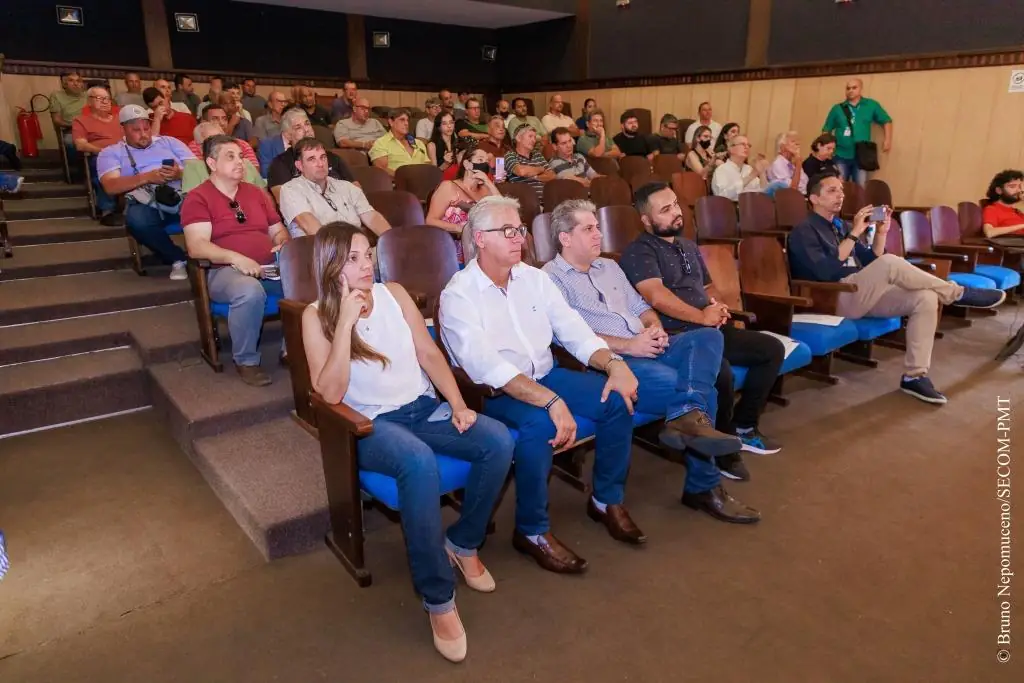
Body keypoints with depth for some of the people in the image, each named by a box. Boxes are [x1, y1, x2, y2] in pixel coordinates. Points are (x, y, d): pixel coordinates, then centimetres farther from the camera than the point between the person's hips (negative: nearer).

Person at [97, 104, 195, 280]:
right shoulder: (111, 152, 17)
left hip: (185, 196, 1)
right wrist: (147, 177, -13)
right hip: (148, 204, -1)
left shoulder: (169, 141, 24)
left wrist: (180, 174, -11)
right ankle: (177, 258, -13)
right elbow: (111, 187, -1)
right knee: (136, 219, -36)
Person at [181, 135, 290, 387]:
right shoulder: (198, 198, 2)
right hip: (226, 270, -5)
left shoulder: (257, 193, 21)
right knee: (250, 291, -39)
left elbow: (278, 230, 24)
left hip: (270, 268, 5)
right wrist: (236, 258, -25)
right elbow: (196, 247, -11)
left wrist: (283, 245, 0)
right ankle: (246, 361, -16)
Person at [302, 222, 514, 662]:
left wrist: (458, 405, -8)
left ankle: (463, 542, 5)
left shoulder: (394, 293, 5)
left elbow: (429, 353, 5)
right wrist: (346, 322, -23)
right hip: (371, 424, -4)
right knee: (420, 462, -37)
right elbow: (330, 393, -17)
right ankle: (438, 600, -21)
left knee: (499, 440, -20)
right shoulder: (316, 316, -6)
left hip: (424, 408, 5)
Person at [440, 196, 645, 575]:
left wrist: (613, 362, -16)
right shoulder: (458, 294, -15)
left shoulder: (534, 278, 5)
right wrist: (552, 401, -36)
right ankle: (532, 530, -12)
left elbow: (573, 330, 3)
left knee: (618, 398, -11)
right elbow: (487, 367, -27)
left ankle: (607, 499, 9)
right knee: (539, 422, -35)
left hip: (545, 376, 7)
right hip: (494, 392, -6)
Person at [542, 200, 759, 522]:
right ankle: (704, 486, -14)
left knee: (708, 336, -19)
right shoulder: (551, 279, -2)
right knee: (703, 392, -23)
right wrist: (628, 345, -19)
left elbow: (640, 306, 24)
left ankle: (687, 415, -40)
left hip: (647, 349, 8)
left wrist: (655, 327, -1)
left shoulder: (609, 267, 25)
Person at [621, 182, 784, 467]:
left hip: (710, 329, 9)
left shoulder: (688, 246, 21)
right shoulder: (639, 252, -8)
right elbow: (657, 297, -22)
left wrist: (718, 305, 6)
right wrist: (702, 317, -15)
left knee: (773, 349, 4)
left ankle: (744, 426, 14)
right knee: (720, 370, -34)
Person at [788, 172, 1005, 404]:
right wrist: (854, 234, -18)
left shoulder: (841, 226, 20)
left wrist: (880, 233, 4)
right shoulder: (804, 232, -5)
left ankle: (914, 376, -11)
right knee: (890, 263, -29)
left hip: (862, 294, 8)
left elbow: (870, 263, 19)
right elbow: (826, 272, -20)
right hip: (833, 300, -8)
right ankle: (958, 294, -9)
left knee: (925, 298, -12)